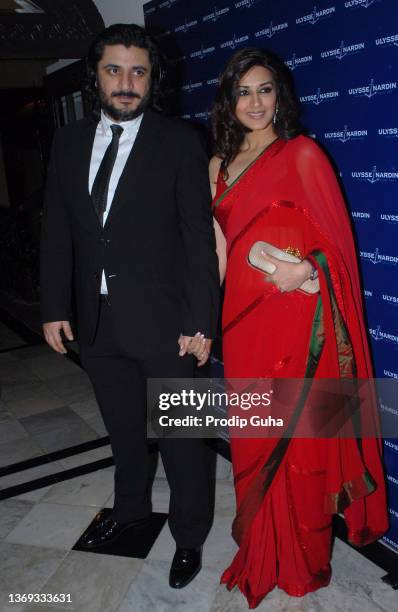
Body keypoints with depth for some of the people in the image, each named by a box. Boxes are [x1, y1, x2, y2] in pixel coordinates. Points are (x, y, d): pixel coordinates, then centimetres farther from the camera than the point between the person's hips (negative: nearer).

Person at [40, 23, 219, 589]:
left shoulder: (180, 142, -7)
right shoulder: (69, 141, 7)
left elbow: (200, 237, -10)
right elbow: (57, 232, 8)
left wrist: (200, 321, -13)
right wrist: (54, 307, 4)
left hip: (162, 321, -4)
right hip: (97, 322, 5)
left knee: (179, 435, 10)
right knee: (122, 428, 22)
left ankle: (190, 536, 33)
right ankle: (131, 507, 48)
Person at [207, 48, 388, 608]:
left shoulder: (303, 153, -2)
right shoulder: (220, 165, 14)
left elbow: (337, 240, -4)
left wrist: (306, 269, -23)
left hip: (297, 318, -5)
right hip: (243, 318, 5)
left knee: (297, 435, 4)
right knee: (253, 437, 13)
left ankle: (302, 559, 27)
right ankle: (259, 550, 34)